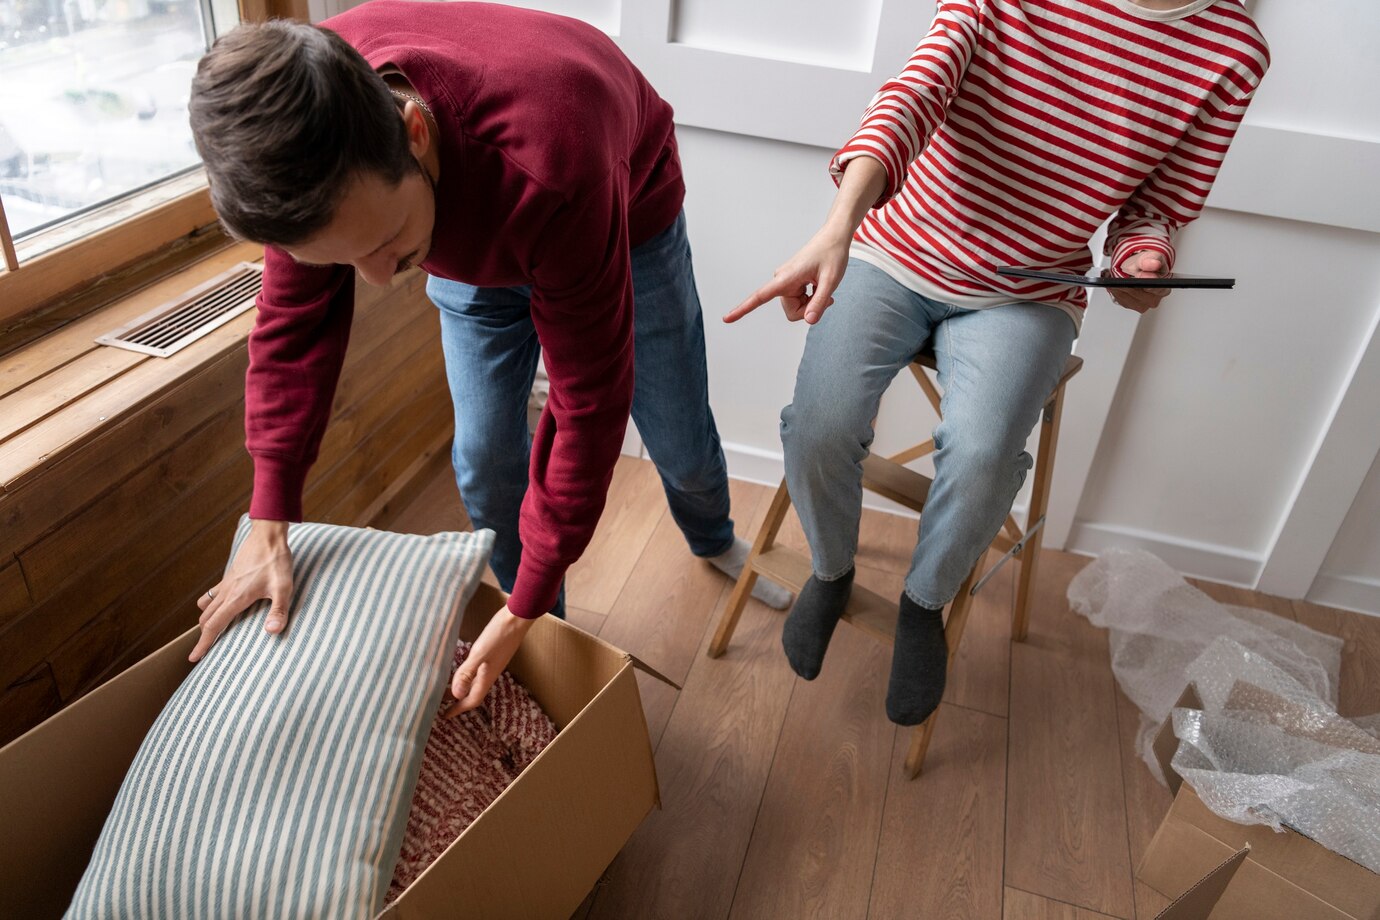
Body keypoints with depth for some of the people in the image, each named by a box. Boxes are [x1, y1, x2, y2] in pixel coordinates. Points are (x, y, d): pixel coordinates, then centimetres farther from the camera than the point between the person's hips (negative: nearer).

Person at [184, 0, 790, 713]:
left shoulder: (548, 170, -49)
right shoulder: (299, 118, -33)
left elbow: (587, 403, -39)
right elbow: (294, 318, -17)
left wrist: (520, 614, -32)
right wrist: (268, 526, -19)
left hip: (626, 221, -3)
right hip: (471, 247, 4)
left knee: (680, 442, 9)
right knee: (485, 463, -2)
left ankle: (713, 540, 46)